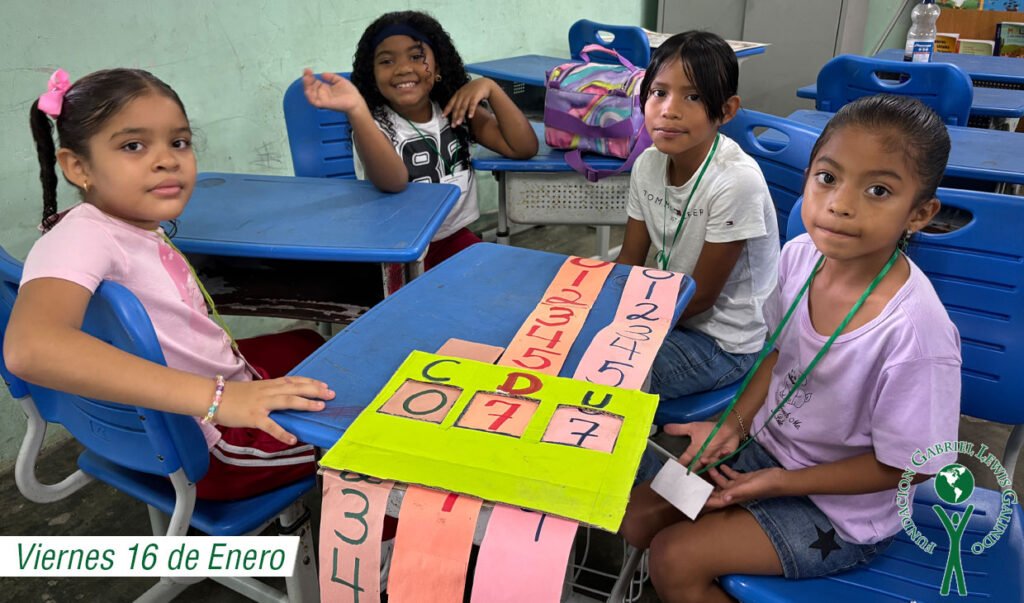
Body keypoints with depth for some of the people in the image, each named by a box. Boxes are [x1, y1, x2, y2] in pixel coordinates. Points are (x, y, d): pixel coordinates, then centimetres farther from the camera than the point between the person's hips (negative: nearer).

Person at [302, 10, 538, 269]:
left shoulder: (457, 110, 2)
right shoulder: (374, 125, -11)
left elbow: (524, 148, -5)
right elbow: (393, 182, -33)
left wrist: (490, 88, -16)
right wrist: (356, 110, -47)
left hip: (456, 237, 4)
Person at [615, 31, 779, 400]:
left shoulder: (736, 181, -27)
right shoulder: (648, 163, -7)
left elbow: (701, 296, -20)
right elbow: (630, 260, 2)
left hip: (726, 340, -6)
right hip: (670, 308, 6)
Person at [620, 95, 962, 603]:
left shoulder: (915, 332, -34)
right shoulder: (801, 255, -15)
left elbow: (905, 464, -20)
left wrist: (782, 482, -17)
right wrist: (734, 423, -6)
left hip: (839, 506, -6)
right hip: (765, 445, 6)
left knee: (674, 559, -11)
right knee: (638, 518, 7)